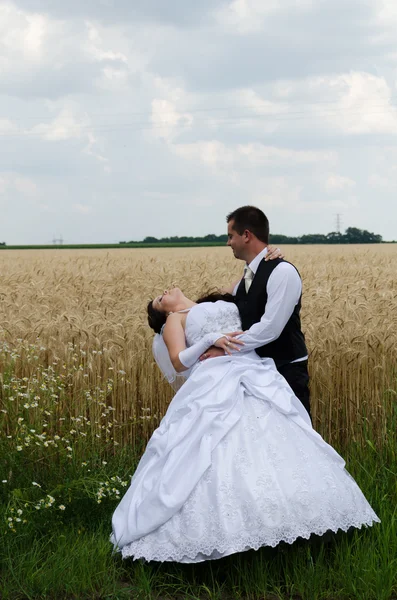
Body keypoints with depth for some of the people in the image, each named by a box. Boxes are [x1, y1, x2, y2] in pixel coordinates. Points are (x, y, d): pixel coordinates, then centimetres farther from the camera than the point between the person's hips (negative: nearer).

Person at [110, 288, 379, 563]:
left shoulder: (224, 303, 31)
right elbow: (179, 363, 2)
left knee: (276, 447, -6)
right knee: (220, 457, -16)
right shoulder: (174, 320, 16)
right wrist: (210, 339, -11)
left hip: (256, 373, 5)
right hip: (216, 383, -5)